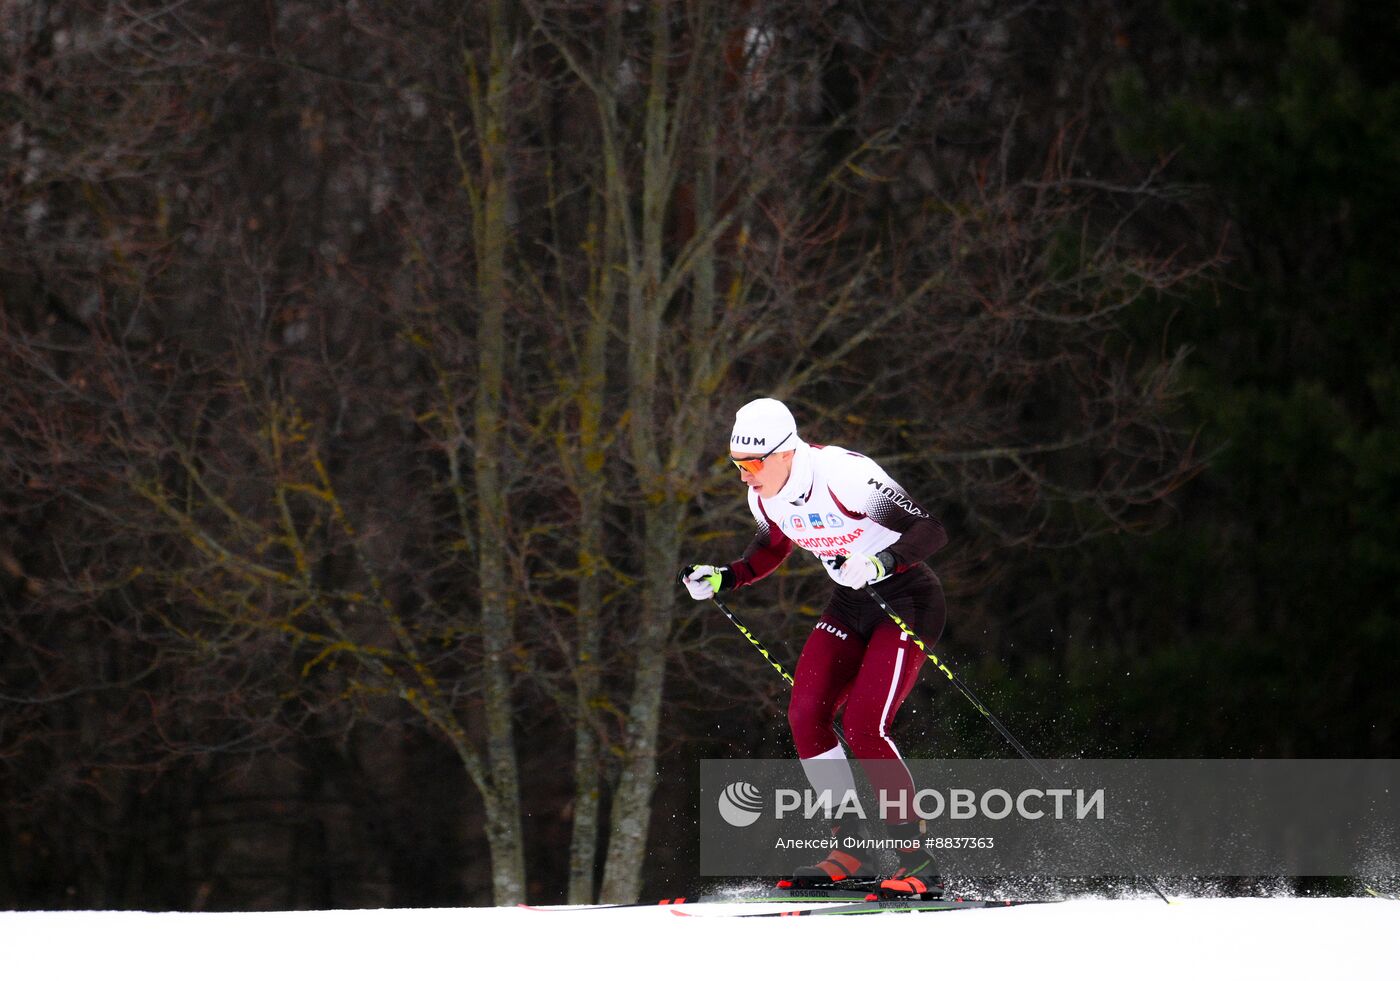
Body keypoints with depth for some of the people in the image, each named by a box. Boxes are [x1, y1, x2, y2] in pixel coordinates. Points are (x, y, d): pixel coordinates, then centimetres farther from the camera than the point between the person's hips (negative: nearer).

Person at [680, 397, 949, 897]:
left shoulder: (844, 474, -27)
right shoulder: (764, 495, -4)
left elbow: (932, 531, -26)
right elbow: (773, 548, 18)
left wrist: (881, 562, -43)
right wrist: (723, 578, 1)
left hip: (906, 599, -8)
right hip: (849, 606, 8)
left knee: (864, 728, -20)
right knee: (806, 716, -8)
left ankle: (916, 861, -11)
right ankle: (855, 850, 2)